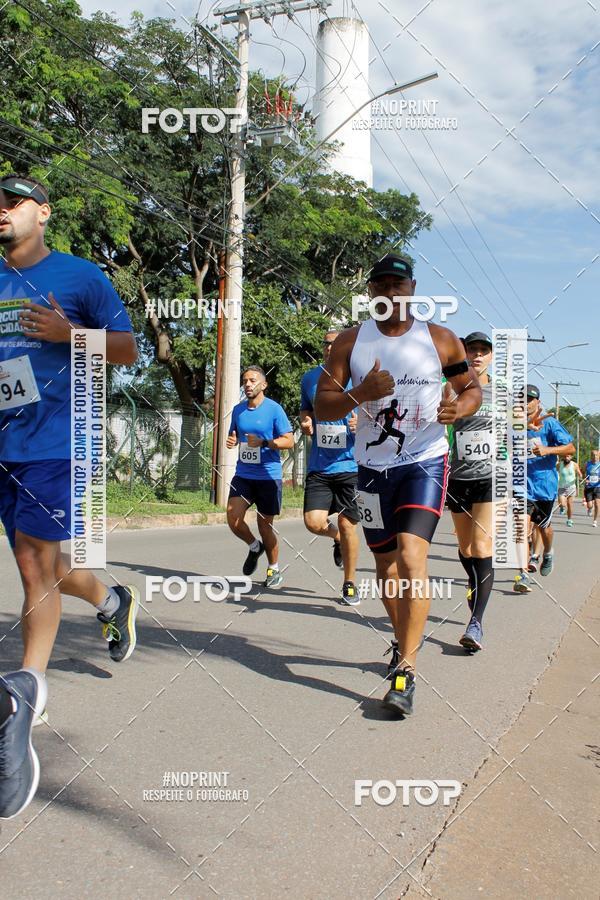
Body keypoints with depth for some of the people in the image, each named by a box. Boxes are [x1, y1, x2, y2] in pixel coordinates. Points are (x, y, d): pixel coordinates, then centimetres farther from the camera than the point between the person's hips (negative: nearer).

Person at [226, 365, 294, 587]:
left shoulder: (274, 409, -7)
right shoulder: (238, 409, 9)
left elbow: (289, 441, -9)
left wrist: (263, 442, -22)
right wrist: (231, 441, -2)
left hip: (268, 475, -4)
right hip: (243, 474, 5)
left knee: (264, 525, 2)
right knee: (233, 519, -8)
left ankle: (274, 569, 24)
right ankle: (254, 547, 24)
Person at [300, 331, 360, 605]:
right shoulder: (310, 378, 8)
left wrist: (361, 424, -19)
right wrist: (305, 424, -1)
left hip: (351, 465, -3)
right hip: (319, 466, 3)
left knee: (347, 525, 2)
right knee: (314, 522, -9)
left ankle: (350, 584, 22)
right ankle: (337, 539, 29)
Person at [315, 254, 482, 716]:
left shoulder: (440, 340, -1)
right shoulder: (350, 342, 1)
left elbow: (473, 388, 8)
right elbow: (322, 405, -2)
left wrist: (460, 407, -16)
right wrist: (361, 393, -22)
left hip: (426, 461, -3)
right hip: (374, 465, 3)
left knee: (411, 558, -19)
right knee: (386, 563, 13)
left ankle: (405, 671, -14)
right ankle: (405, 639, 38)